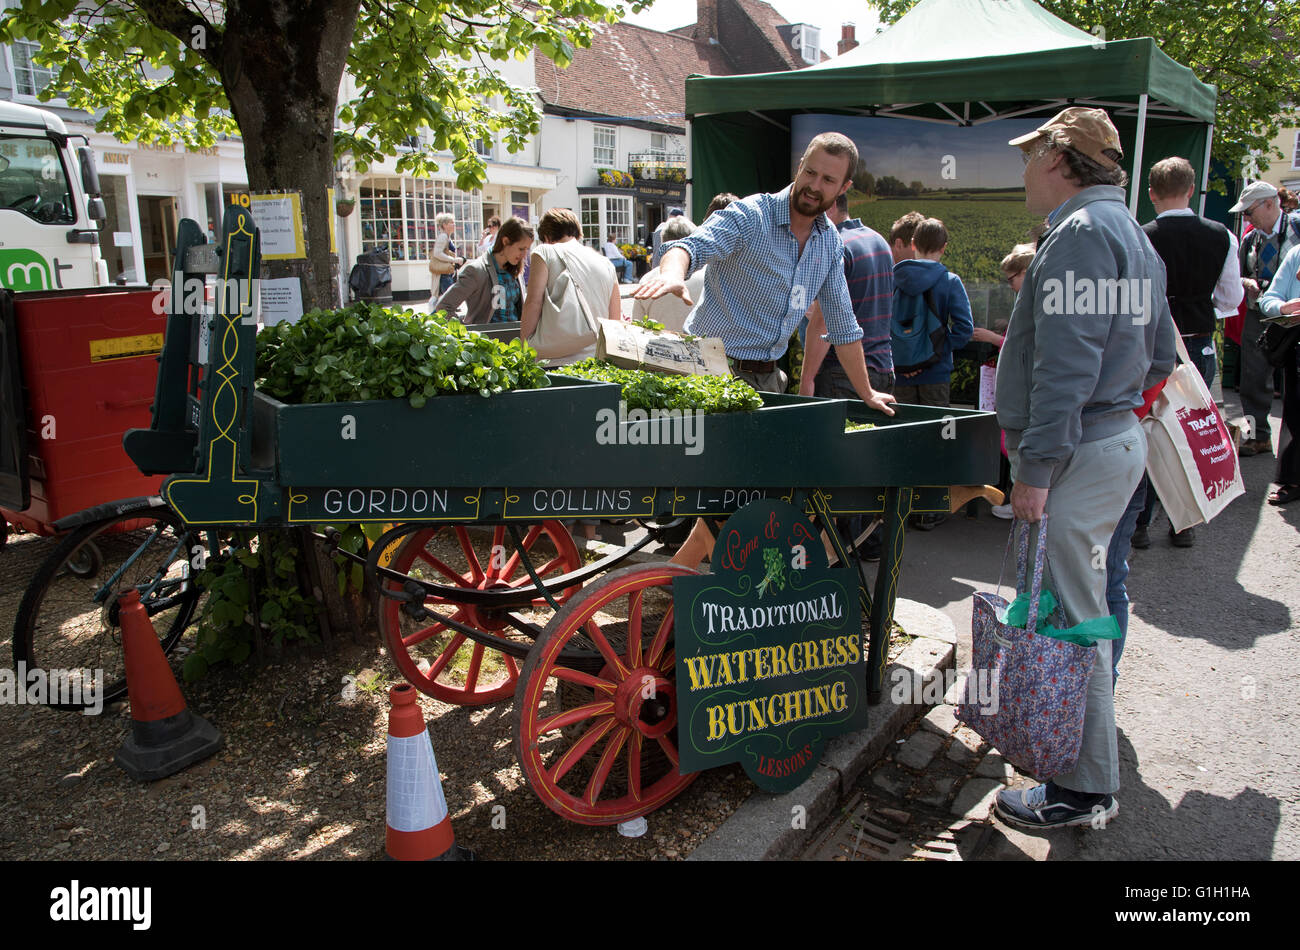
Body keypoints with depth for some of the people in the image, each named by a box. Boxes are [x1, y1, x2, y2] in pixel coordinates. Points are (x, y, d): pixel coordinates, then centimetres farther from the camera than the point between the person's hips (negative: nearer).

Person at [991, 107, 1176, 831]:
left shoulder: (1080, 232, -14)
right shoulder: (1133, 234, 19)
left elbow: (1066, 364, -23)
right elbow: (1160, 353, 22)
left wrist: (1036, 467, -23)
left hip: (1079, 453, -11)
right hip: (1120, 440, 11)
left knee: (1067, 615, -4)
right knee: (1085, 602, 20)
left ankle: (1086, 790, 7)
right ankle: (1091, 736, 36)